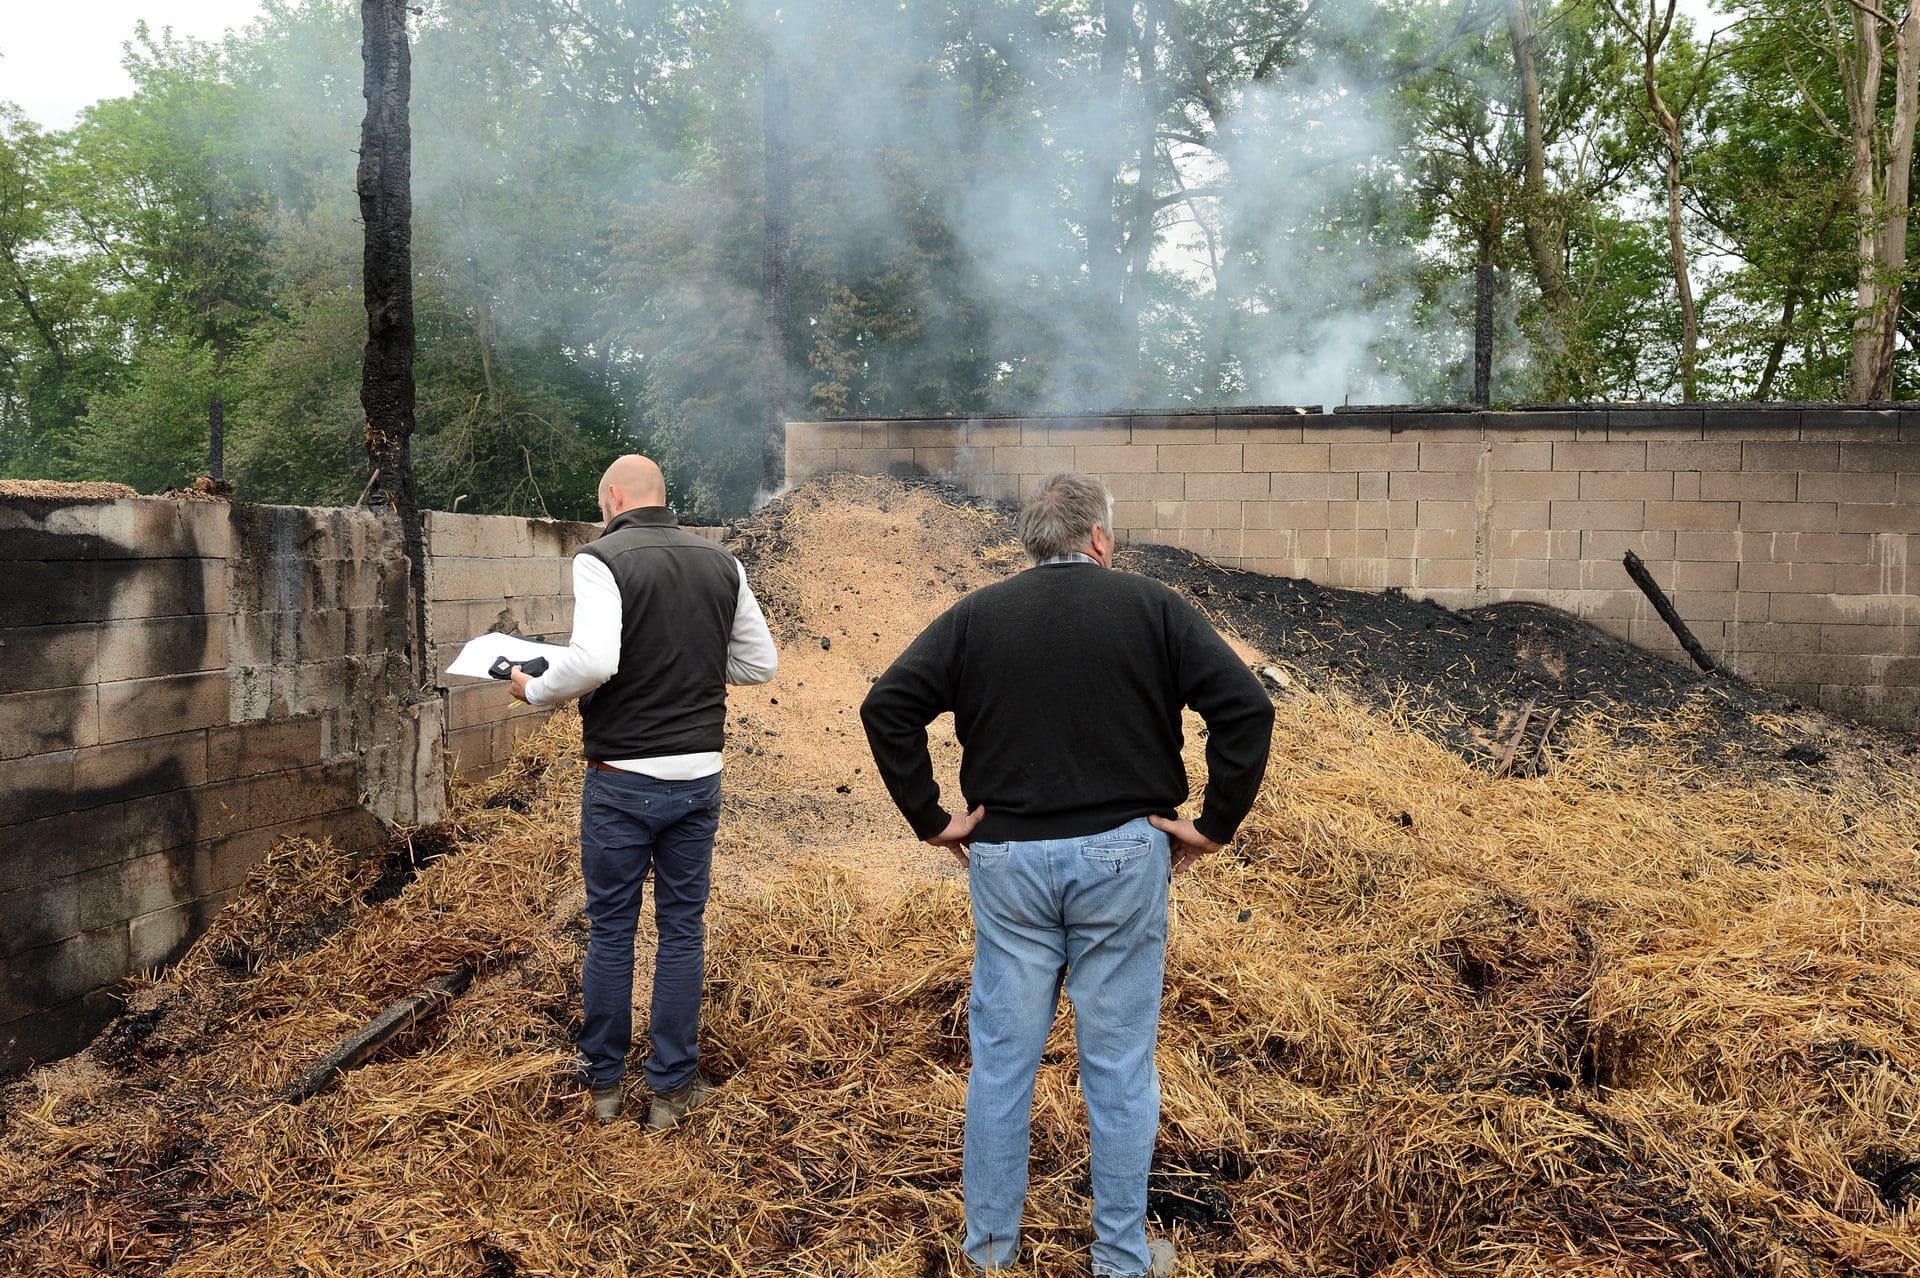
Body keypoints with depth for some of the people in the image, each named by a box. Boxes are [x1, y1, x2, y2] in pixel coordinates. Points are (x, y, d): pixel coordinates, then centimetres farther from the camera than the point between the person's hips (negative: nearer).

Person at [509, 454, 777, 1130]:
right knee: (682, 929, 12)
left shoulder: (602, 558, -11)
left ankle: (604, 1080, 26)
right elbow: (760, 663, 8)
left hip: (622, 777, -3)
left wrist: (534, 690, -8)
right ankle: (672, 1087, 20)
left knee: (610, 929, 12)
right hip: (699, 775, 4)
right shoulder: (722, 563, 3)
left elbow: (593, 660, -25)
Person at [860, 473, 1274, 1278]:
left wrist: (929, 818, 0)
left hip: (1006, 860, 2)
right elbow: (1246, 708, -10)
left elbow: (886, 707, -5)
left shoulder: (976, 615, 3)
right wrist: (1216, 824, -4)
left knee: (1000, 1057, 12)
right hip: (1122, 857, -1)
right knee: (1119, 1064, 9)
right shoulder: (1152, 608, -1)